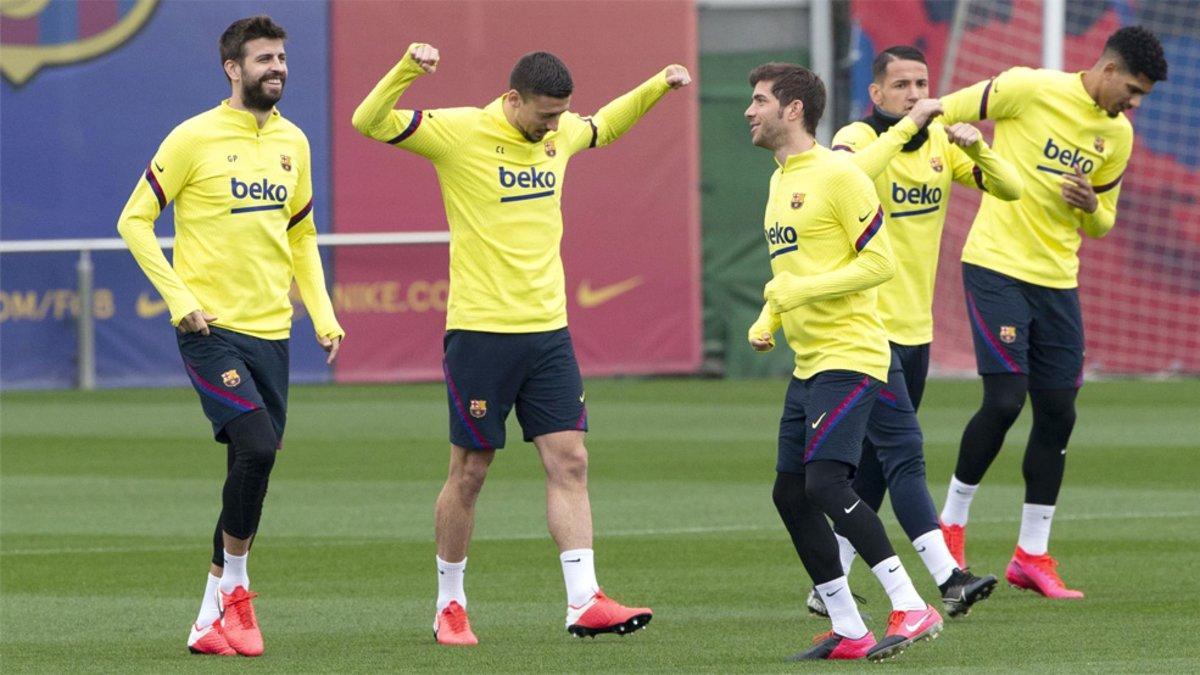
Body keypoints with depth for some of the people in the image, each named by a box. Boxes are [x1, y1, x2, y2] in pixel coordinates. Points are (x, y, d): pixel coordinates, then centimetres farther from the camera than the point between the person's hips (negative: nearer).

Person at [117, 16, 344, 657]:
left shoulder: (292, 142, 11)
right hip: (211, 330, -6)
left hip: (270, 332, 6)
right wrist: (179, 297, -14)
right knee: (257, 446, -21)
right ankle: (234, 588, -5)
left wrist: (323, 315, 11)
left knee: (252, 470, 8)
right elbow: (134, 220, -5)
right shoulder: (195, 138, -7)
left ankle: (215, 615, 19)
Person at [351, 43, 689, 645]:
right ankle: (449, 605, 17)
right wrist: (407, 70, -32)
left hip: (548, 330, 6)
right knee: (469, 472, 3)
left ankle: (584, 602, -5)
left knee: (569, 462, -2)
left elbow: (605, 126, 32)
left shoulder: (559, 134, 9)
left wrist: (657, 86, 21)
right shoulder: (459, 132, -10)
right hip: (480, 330, -5)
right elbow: (370, 122, -16)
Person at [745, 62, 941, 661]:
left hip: (849, 355, -10)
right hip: (807, 364, 10)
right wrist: (767, 321, 11)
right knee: (790, 494, 7)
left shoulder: (836, 175, -11)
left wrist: (803, 290, -19)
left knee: (826, 481, -21)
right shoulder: (780, 181, 18)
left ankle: (911, 608, -20)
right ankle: (847, 632, 12)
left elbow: (879, 262, -15)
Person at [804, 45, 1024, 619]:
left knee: (875, 463, 11)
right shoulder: (859, 137, -11)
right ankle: (948, 578, -23)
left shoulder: (940, 143, 8)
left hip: (916, 329, 7)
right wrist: (906, 126, -33)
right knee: (904, 453, -15)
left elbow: (1010, 188, 2)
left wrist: (977, 149, -16)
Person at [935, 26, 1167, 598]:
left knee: (1058, 412, 4)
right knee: (1005, 399, -14)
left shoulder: (1118, 136, 9)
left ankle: (1032, 555, 13)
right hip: (995, 266, -6)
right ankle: (952, 523, 6)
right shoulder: (1030, 89, -10)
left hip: (1057, 279, 6)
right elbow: (944, 112, -2)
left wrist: (1091, 206, -6)